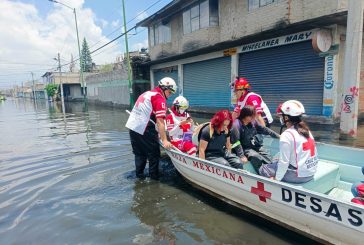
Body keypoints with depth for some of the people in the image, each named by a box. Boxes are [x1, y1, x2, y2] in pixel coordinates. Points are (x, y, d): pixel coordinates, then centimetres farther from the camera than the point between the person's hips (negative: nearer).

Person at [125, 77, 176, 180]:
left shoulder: (147, 93, 20)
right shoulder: (160, 99, -8)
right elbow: (160, 122, -16)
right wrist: (164, 140, -17)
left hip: (132, 126, 9)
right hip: (144, 129, -9)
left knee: (139, 153, 20)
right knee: (154, 153, 7)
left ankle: (139, 175, 28)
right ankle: (154, 175, 17)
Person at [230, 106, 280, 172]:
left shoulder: (253, 122, 1)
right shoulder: (237, 125, -20)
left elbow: (264, 129, 12)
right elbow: (236, 142, -24)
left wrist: (278, 136, 13)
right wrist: (241, 156, -27)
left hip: (255, 146, 7)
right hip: (244, 148, -7)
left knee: (267, 157, -10)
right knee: (255, 157, -29)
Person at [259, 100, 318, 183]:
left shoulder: (287, 135, -18)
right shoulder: (306, 130, 5)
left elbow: (284, 162, -18)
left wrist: (276, 179, -5)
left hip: (298, 176, -8)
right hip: (311, 172, 8)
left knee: (263, 169, 6)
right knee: (276, 163, 25)